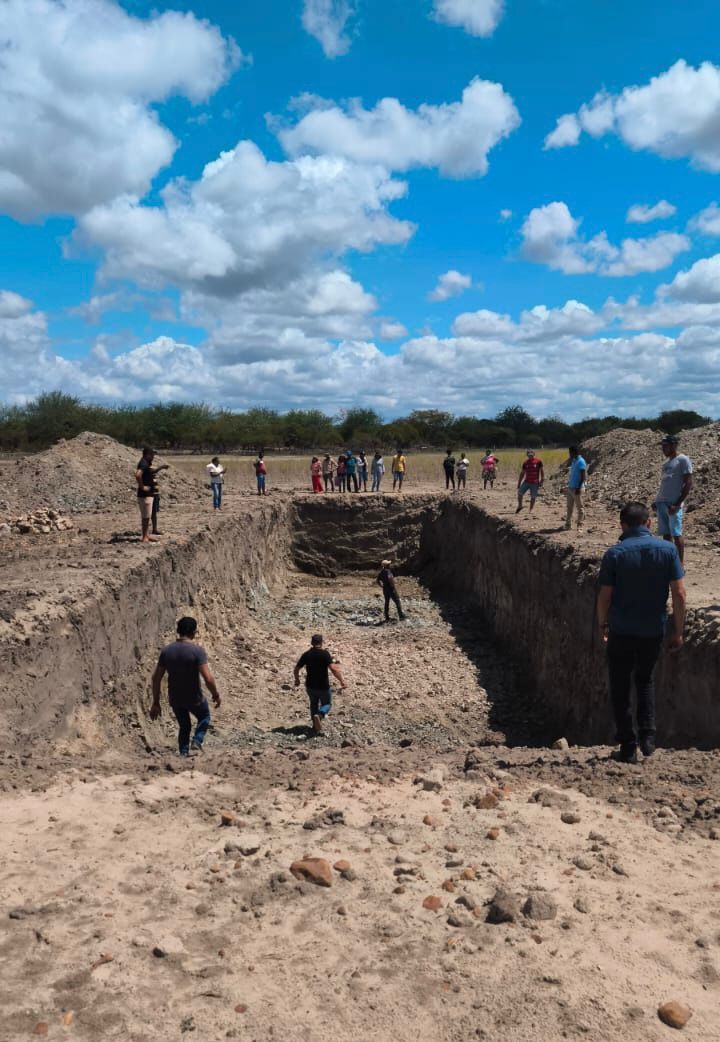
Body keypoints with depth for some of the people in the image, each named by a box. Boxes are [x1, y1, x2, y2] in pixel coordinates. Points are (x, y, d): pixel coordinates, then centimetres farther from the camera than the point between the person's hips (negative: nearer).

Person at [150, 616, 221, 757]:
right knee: (204, 717, 27)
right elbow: (208, 678, -25)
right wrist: (215, 694, -7)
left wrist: (156, 703, 6)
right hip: (194, 698, -4)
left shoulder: (166, 650, -5)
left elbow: (156, 678, -2)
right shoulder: (198, 651, -20)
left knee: (184, 727, 27)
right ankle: (196, 743, 6)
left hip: (174, 699, 4)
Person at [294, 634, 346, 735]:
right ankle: (319, 715, -16)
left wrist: (297, 679, 22)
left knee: (314, 704, 24)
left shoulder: (306, 654, -2)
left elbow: (296, 669, 5)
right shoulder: (325, 654, -14)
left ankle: (316, 727, 23)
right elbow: (333, 669, -26)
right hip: (324, 686, -3)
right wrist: (342, 681, -23)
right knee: (327, 704, 15)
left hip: (310, 686, 3)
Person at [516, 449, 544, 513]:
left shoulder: (539, 462, -5)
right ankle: (520, 506, 12)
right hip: (526, 482, 2)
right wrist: (518, 484, 9)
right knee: (519, 493, -10)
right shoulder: (525, 463, 4)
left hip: (535, 483, -2)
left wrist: (541, 482, -8)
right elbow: (522, 474, 11)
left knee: (533, 497, -1)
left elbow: (542, 472, -1)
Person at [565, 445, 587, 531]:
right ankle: (568, 524, 15)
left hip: (577, 488, -9)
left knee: (580, 507, 0)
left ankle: (580, 525, 4)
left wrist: (578, 488, -21)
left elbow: (583, 476, -18)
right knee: (570, 507, 11)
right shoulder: (573, 461, 13)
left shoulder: (581, 462, -14)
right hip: (571, 487, 9)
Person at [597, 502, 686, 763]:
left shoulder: (615, 553, -9)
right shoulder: (668, 550, -4)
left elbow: (604, 596, -8)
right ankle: (648, 736, 14)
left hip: (621, 631, -2)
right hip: (653, 631, 3)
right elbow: (679, 593, -5)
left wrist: (602, 624, 8)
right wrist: (678, 630, 4)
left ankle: (628, 747, 13)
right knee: (645, 680, 25)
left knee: (620, 688, 12)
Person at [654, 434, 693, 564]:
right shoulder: (667, 462, 17)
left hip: (673, 504, -8)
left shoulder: (683, 460, -6)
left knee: (676, 534, -6)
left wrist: (677, 504, -16)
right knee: (666, 534, 8)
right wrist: (657, 500, 14)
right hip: (662, 503, 8)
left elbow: (688, 484, -11)